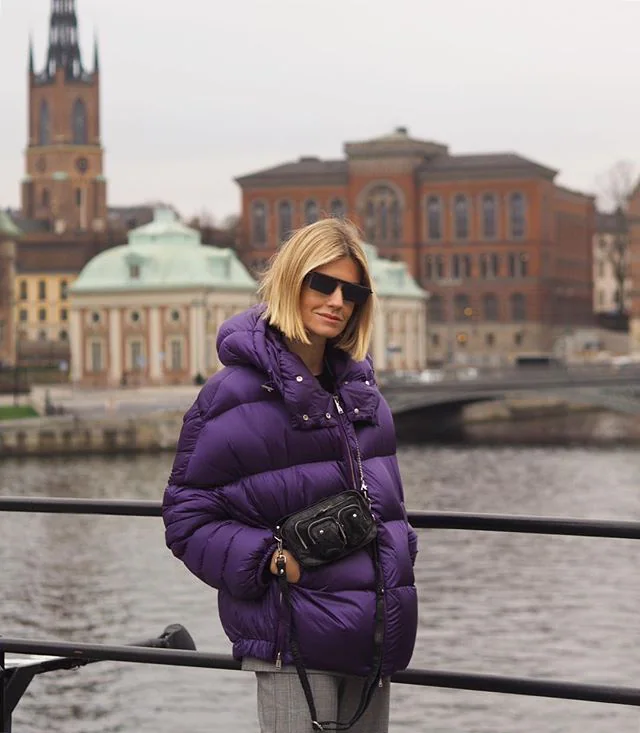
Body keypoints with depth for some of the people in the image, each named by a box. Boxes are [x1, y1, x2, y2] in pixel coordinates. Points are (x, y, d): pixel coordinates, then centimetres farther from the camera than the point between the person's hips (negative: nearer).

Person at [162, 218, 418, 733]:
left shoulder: (360, 384, 13)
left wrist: (399, 551, 14)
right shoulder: (236, 393, -10)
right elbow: (188, 517, -9)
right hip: (292, 641, -7)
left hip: (375, 633, 7)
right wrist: (273, 560, -20)